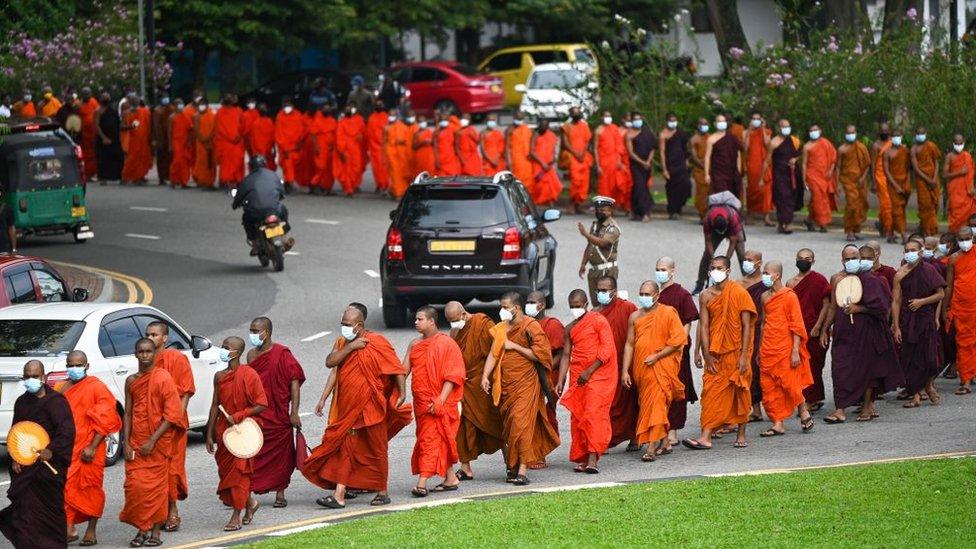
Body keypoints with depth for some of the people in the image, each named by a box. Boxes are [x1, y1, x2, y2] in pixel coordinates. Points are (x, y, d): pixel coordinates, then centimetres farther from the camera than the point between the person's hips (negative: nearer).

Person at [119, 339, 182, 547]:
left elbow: (172, 415, -10)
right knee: (135, 486, -2)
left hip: (158, 444, -4)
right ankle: (141, 530, 8)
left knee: (156, 487, -2)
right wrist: (126, 443, 1)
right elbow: (128, 413, 13)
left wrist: (152, 440, -15)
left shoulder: (163, 378, -6)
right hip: (135, 444, 4)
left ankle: (155, 532, 5)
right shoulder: (131, 381, 9)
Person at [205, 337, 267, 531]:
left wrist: (238, 416, -18)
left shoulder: (248, 375, -12)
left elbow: (261, 405, -13)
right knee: (225, 470, 10)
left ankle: (237, 515, 2)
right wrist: (210, 435, 9)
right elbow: (215, 406, 11)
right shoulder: (220, 377, 7)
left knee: (239, 470, -4)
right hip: (223, 430, 6)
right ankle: (249, 502, 31)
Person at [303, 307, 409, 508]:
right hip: (347, 408, 5)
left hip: (371, 407, -5)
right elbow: (330, 362, -7)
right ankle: (339, 496, -3)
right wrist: (351, 347, -15)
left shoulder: (377, 343, -8)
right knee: (344, 449, 0)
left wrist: (402, 393, -16)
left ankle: (382, 492, 18)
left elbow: (397, 369, -7)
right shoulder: (342, 343, 9)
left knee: (376, 450, 5)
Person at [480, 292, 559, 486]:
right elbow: (493, 353, 7)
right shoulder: (501, 329, 12)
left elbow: (538, 354, -12)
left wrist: (515, 346, -12)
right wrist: (485, 376, -6)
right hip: (505, 385, 6)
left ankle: (522, 470, -17)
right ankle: (512, 467, 16)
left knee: (521, 424, -13)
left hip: (525, 384, -6)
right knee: (508, 425, 7)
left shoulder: (531, 327, -7)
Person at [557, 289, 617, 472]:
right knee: (577, 416, 1)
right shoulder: (570, 329, 15)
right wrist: (560, 381, 8)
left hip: (599, 374, -6)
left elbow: (607, 350, -9)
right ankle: (582, 459, 5)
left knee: (593, 414, -14)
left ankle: (592, 458, -20)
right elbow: (566, 355, 17)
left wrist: (589, 371, -13)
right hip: (577, 378, 6)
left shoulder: (598, 321, -3)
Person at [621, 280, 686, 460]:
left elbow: (678, 339, -8)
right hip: (640, 369, 5)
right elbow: (629, 344, 12)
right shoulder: (635, 317, 11)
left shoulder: (668, 313, -3)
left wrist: (657, 356, -14)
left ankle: (652, 447, -19)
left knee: (656, 405, -14)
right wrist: (625, 371, 5)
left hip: (661, 367, -5)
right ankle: (665, 442, 22)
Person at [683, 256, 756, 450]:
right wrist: (706, 355, -4)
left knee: (740, 393, 5)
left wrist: (744, 355, -12)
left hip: (736, 352, -3)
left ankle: (741, 435, 16)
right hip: (715, 354, 3)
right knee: (711, 392, -4)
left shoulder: (739, 293, -5)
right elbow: (704, 326, 4)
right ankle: (706, 437, -8)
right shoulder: (706, 296, 4)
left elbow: (746, 325, -7)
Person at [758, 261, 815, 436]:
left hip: (786, 349, -6)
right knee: (770, 388, 2)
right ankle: (778, 424, 6)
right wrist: (760, 351, 17)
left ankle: (805, 414, 17)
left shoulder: (789, 296, -8)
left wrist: (795, 351, -15)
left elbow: (797, 325, -9)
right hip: (768, 350, 6)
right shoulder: (765, 297, 11)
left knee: (790, 385, -5)